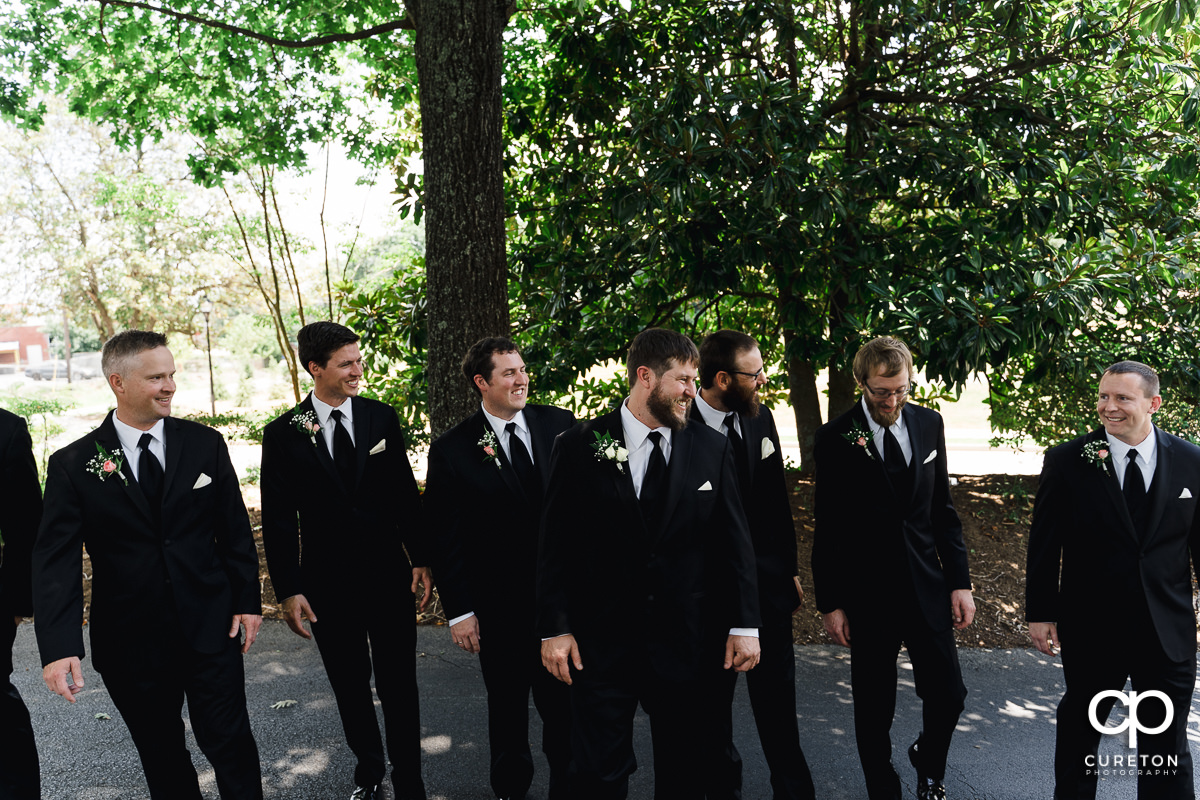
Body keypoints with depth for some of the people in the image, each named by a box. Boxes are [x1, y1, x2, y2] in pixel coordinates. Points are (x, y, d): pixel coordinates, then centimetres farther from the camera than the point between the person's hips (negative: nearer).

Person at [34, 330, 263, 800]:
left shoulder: (205, 444, -1)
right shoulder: (72, 465, -6)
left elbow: (235, 529, 4)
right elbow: (56, 561, -9)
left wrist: (247, 600, 1)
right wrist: (58, 646, -18)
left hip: (211, 628, 0)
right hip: (132, 642, 0)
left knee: (230, 742, 6)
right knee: (162, 758, 17)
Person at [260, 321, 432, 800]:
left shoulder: (382, 418, -1)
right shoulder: (283, 434, -6)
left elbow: (406, 494, 3)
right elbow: (278, 520, -3)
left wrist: (421, 560, 1)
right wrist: (288, 590, -6)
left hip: (389, 575, 1)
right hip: (329, 584, 0)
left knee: (399, 685, 8)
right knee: (350, 688, 15)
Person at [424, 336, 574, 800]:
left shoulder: (561, 425, -2)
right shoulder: (452, 450, -7)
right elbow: (444, 536, -4)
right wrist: (458, 610, -6)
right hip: (498, 606, -1)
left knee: (563, 701, 9)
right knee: (507, 705, 18)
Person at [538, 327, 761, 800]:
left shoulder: (712, 449, 2)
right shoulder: (579, 447, -5)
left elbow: (734, 542, 3)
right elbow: (555, 545, -3)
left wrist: (745, 624, 1)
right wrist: (554, 628, -6)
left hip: (685, 641, 2)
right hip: (601, 641, -2)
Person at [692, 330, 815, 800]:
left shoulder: (760, 418, 1)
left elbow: (777, 502, 10)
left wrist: (790, 569, 11)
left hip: (768, 581, 4)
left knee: (777, 699, 14)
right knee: (713, 700, 15)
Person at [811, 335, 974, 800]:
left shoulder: (929, 424, 2)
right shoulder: (835, 438, -10)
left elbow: (943, 509, 8)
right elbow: (827, 528, -6)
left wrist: (960, 582, 4)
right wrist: (830, 603, -5)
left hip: (928, 587, 3)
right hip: (868, 595, -3)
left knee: (948, 696, 10)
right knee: (873, 710, 9)